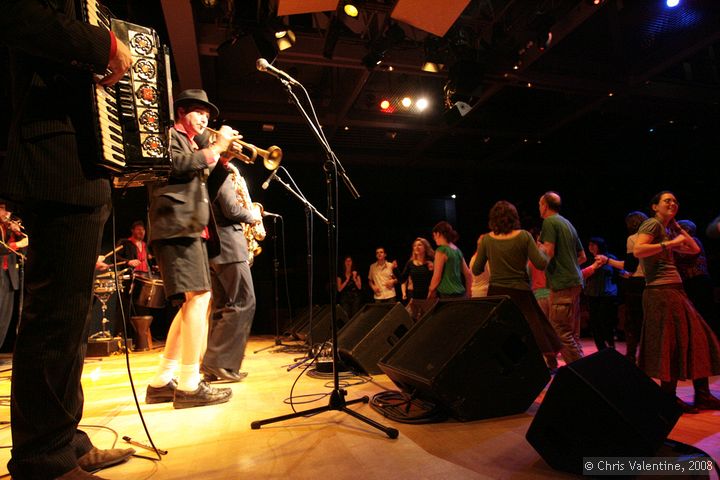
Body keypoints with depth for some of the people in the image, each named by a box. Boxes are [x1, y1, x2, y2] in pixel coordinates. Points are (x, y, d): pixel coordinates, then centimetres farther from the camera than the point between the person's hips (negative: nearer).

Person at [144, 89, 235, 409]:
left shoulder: (193, 146, 30)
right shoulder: (169, 134, 4)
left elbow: (206, 184, 25)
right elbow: (173, 164, -16)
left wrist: (222, 156, 13)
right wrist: (214, 149, -9)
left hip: (191, 229, 10)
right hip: (177, 226, -10)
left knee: (192, 303, 9)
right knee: (198, 298, -16)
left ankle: (162, 381, 15)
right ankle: (189, 385, -12)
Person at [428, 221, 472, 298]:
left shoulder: (441, 250, -9)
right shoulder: (457, 250, 12)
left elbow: (437, 277, -12)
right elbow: (469, 275, 15)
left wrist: (430, 293, 0)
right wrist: (467, 294, 23)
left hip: (447, 295, -8)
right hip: (460, 293, 8)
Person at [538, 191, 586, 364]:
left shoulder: (549, 222, -7)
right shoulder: (568, 223, 19)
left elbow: (548, 252, -16)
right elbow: (582, 256, 23)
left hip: (562, 284, -9)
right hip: (576, 281, 9)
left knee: (561, 332, -7)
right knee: (573, 333, 13)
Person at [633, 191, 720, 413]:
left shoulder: (668, 229, 23)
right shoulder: (653, 223, -6)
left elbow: (694, 249, 23)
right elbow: (638, 250, -22)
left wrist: (677, 227, 20)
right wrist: (671, 243, -19)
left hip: (674, 290, 10)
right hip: (661, 290, -10)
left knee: (696, 339, 10)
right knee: (672, 345, -6)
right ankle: (669, 398, 3)